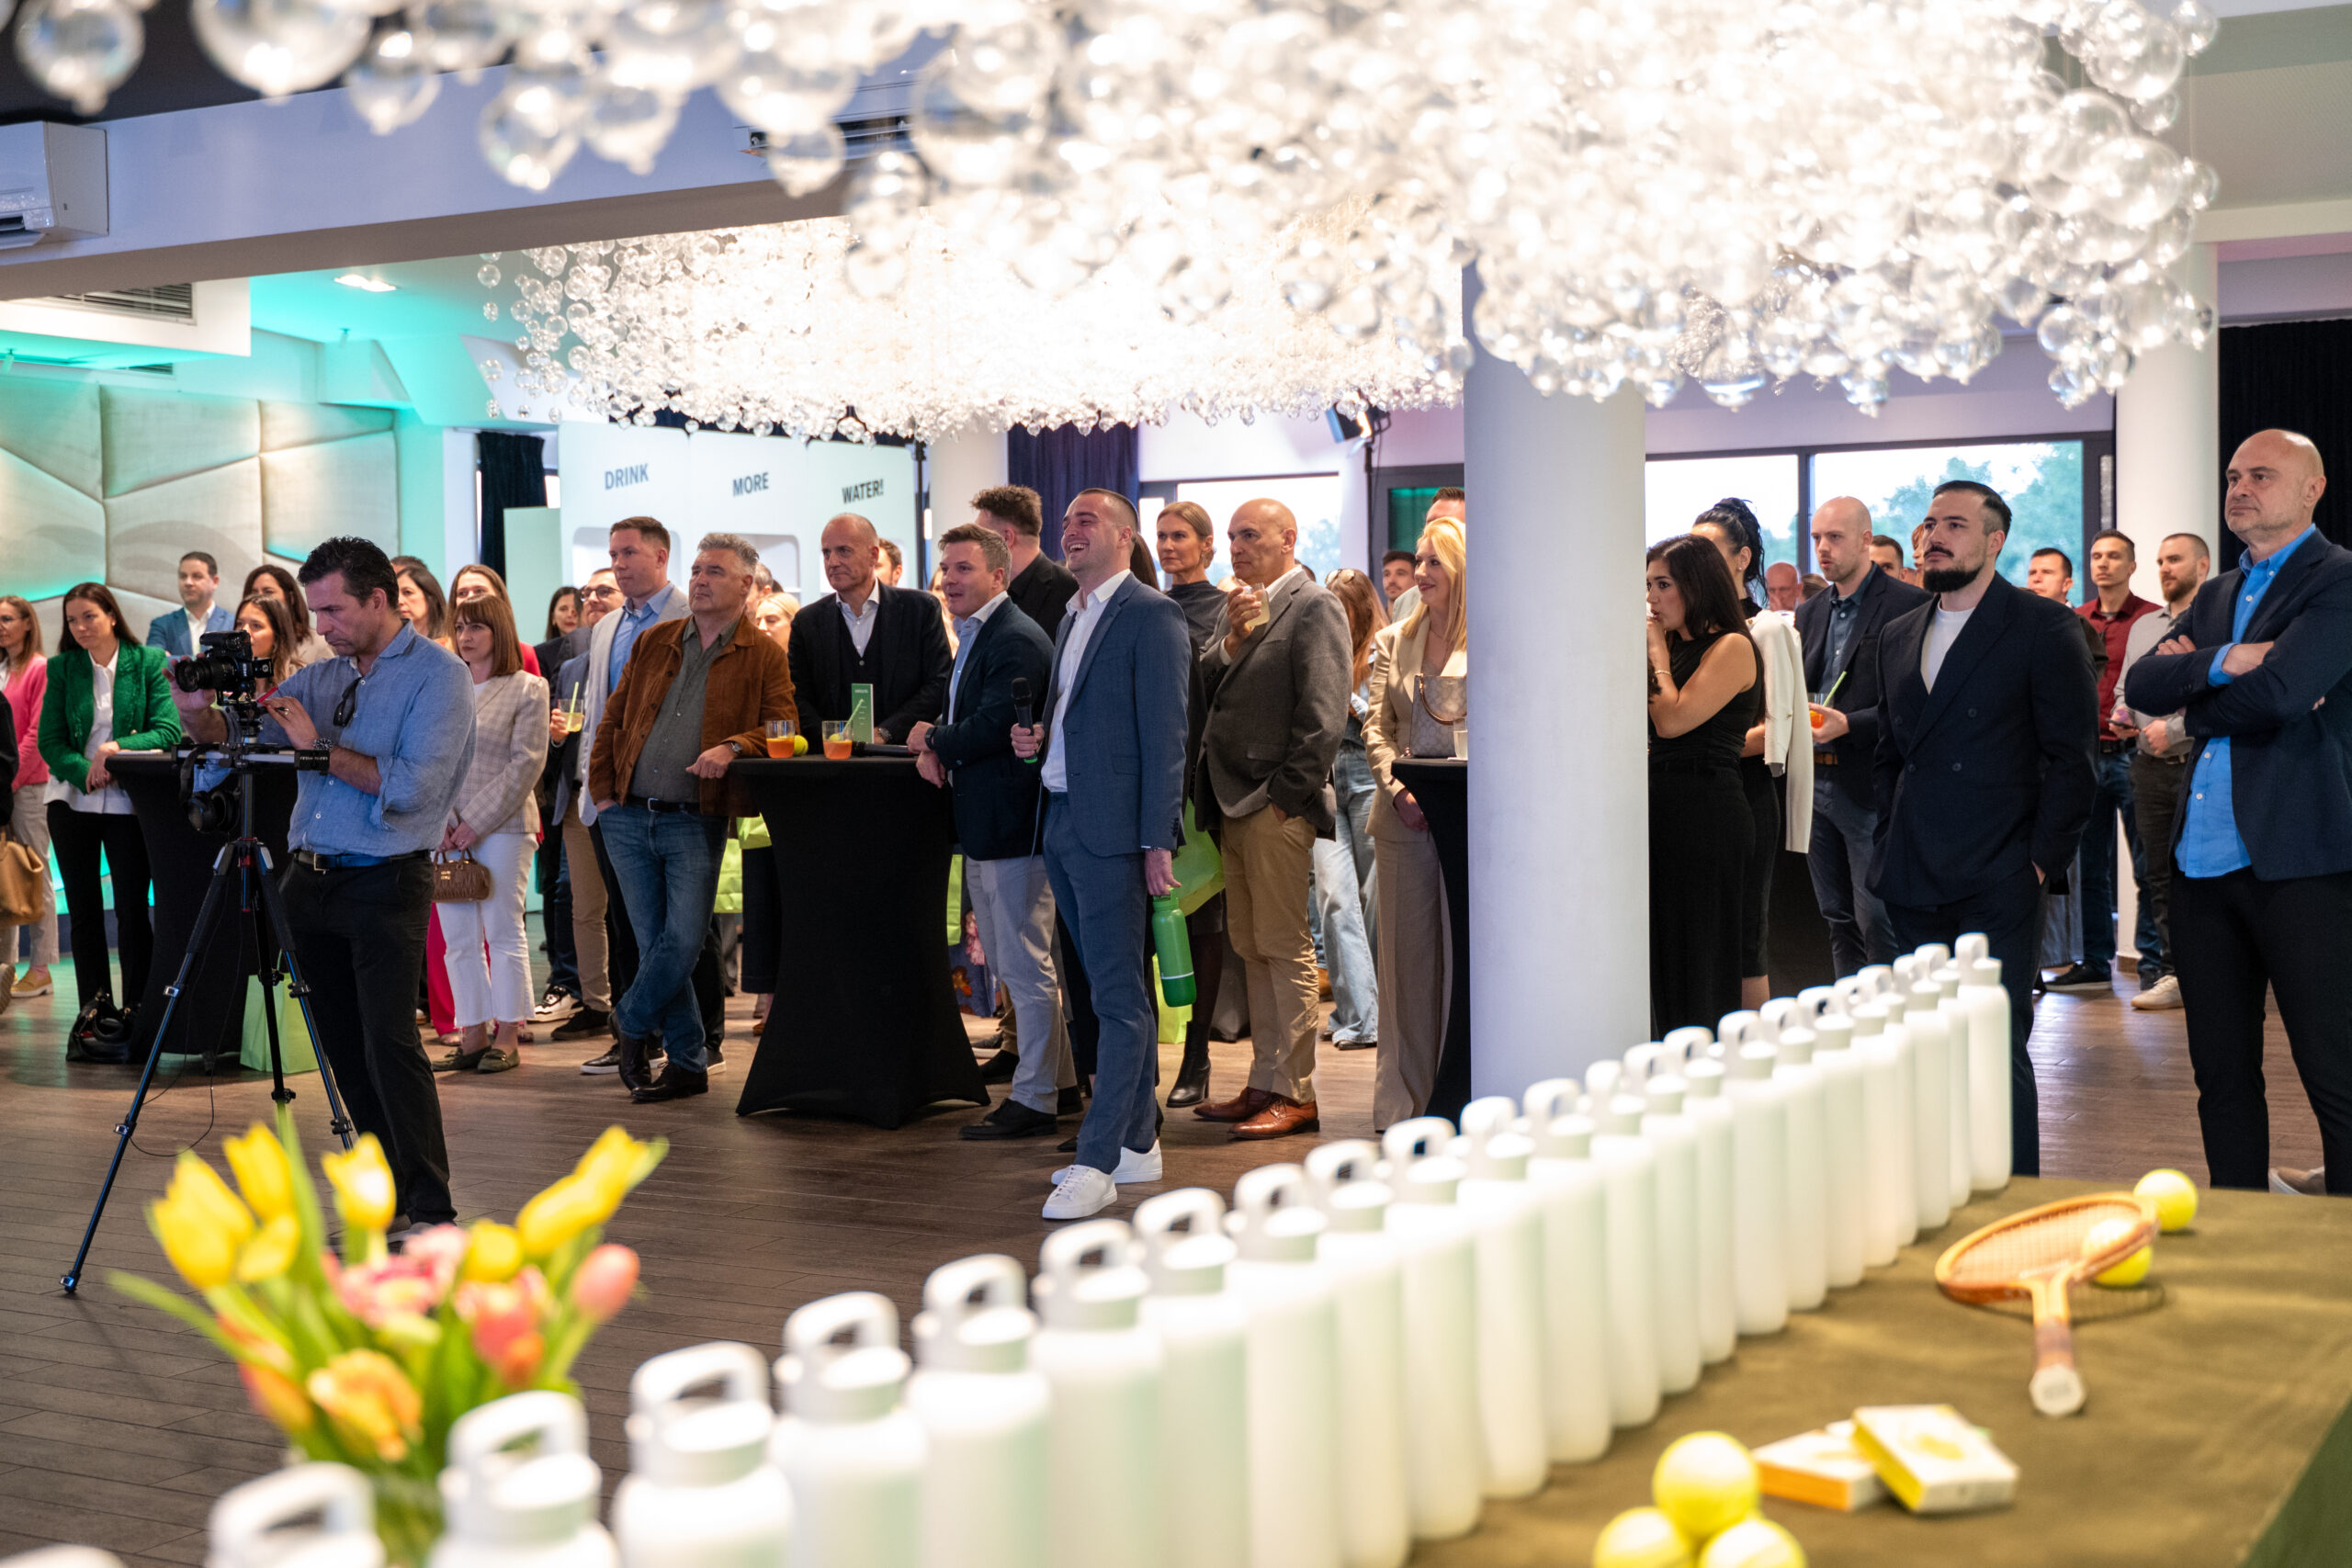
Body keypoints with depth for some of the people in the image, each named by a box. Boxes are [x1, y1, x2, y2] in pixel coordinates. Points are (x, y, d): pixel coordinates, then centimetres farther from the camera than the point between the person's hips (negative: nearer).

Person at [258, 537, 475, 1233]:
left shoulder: (437, 674, -7)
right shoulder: (322, 675, 14)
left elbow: (413, 787, -18)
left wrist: (320, 747, -14)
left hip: (385, 883, -7)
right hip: (310, 879, 7)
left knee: (389, 1044, -13)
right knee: (343, 1047, 10)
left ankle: (432, 1212, -8)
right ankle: (389, 1193, 21)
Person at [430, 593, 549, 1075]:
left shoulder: (527, 689, 0)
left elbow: (526, 764, -7)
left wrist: (476, 822, -11)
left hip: (502, 825, -4)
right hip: (445, 830, 5)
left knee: (502, 932, -2)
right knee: (458, 937, 4)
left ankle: (508, 1037, 4)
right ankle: (473, 1035, 9)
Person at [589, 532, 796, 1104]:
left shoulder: (764, 658, 1)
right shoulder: (653, 643, 14)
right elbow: (613, 720, 17)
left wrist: (733, 747, -25)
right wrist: (602, 789, 8)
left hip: (695, 821, -4)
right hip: (629, 817, 4)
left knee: (685, 940, -10)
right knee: (656, 944, 5)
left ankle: (632, 1020, 17)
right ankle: (687, 1063, 14)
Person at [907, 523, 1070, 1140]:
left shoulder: (1017, 641, -16)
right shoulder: (972, 637, 17)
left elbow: (992, 726, -24)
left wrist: (933, 741, -7)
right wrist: (935, 753, -2)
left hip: (1012, 827, -11)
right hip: (983, 829, 11)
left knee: (1025, 967, -3)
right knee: (1009, 965, 18)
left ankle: (1033, 1100, 4)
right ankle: (1060, 1078, 29)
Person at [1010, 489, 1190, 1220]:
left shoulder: (1151, 613, -8)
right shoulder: (1073, 617, 19)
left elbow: (1164, 731, -13)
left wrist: (1157, 841, -18)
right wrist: (1037, 737, 6)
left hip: (1114, 830, -9)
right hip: (1064, 823, 9)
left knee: (1120, 999, -6)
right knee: (1117, 992, 14)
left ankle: (1097, 1162, -6)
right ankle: (1137, 1144, 21)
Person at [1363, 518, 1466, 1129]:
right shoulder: (1393, 641, 13)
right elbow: (1376, 728, 11)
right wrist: (1398, 790, -5)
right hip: (1403, 820, 4)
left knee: (1466, 951, 0)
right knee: (1406, 953, 7)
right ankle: (1406, 1096, 14)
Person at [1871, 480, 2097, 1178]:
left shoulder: (2045, 627, -2)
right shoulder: (1898, 636, 16)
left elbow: (2071, 757, -5)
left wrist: (2042, 859, -11)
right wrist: (1892, 844, 11)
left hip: (1996, 884, -6)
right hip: (1915, 885, 6)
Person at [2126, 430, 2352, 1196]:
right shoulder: (2215, 596, 19)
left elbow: (2277, 691, -19)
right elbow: (2141, 685, 5)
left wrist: (2189, 713, -1)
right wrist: (2220, 664, -12)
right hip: (2206, 862, 8)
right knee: (2221, 1072, 13)